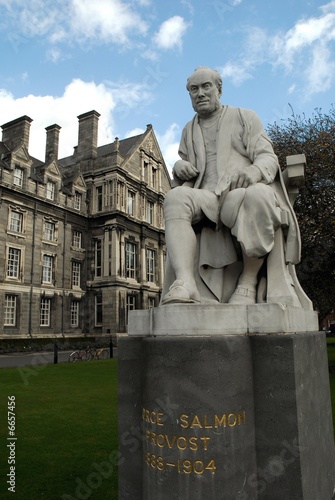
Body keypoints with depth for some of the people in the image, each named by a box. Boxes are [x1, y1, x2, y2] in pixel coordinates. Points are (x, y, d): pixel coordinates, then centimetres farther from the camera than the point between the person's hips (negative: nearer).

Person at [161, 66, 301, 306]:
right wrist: (179, 166, 1)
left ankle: (249, 281, -25)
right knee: (176, 198, -30)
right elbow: (185, 179, 26)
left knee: (258, 196, -38)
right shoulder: (189, 131, 28)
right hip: (207, 198, 3)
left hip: (245, 192, -2)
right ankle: (185, 282, -46)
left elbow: (268, 158, 4)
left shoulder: (245, 117, 17)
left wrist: (254, 171, -21)